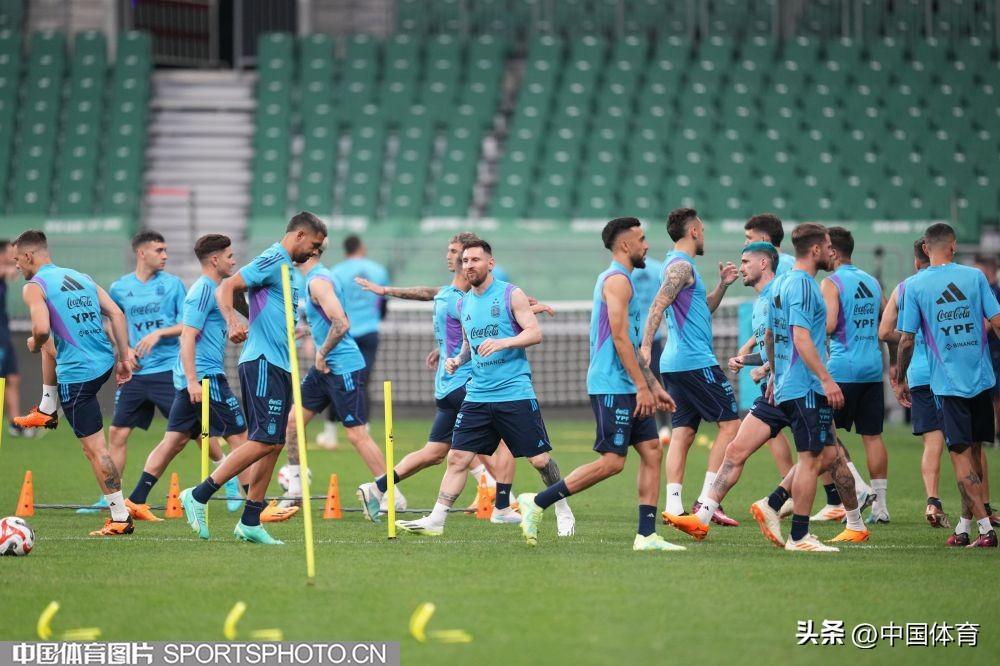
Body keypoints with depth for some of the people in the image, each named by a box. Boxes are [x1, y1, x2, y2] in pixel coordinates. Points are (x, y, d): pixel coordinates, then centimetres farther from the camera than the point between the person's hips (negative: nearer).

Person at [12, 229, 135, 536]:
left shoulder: (34, 287, -9)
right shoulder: (81, 277, 14)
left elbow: (42, 329, -24)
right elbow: (116, 314, 8)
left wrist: (34, 344, -1)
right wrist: (124, 357, 10)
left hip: (78, 374, -8)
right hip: (105, 361, 8)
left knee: (95, 448, -4)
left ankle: (120, 517, -3)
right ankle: (48, 410, 51)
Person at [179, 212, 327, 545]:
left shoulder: (286, 267, 20)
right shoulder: (273, 260, -9)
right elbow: (226, 288, -19)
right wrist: (232, 321, -35)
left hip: (279, 367, 10)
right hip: (263, 363, -10)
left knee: (273, 444, 7)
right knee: (264, 441, -15)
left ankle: (250, 523, 8)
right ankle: (198, 496, -10)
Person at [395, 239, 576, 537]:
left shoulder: (510, 295, -4)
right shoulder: (464, 303, 14)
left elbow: (535, 333, -10)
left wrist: (503, 343, -24)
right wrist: (458, 360, 7)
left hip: (515, 392, -5)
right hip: (478, 395, 5)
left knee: (539, 459, -1)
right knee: (457, 457, -3)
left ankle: (563, 511, 19)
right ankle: (436, 520, -3)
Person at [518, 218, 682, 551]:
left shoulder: (619, 280, 21)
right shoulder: (617, 280, -11)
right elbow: (619, 337, -19)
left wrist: (655, 387, 24)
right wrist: (642, 387, -20)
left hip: (628, 388, 10)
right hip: (612, 387, -10)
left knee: (652, 451, 4)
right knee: (612, 461, -11)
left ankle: (647, 535, 2)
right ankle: (536, 504, -7)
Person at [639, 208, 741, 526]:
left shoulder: (679, 265, 20)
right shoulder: (681, 266, -10)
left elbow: (703, 309, 29)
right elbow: (657, 307, -20)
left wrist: (722, 285, 16)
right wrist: (645, 347, -27)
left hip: (675, 364, 10)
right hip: (695, 361, -10)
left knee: (683, 433, 5)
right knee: (730, 424, -5)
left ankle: (673, 505, -2)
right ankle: (707, 499, -10)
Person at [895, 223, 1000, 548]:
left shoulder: (915, 286, -4)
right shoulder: (974, 276, 0)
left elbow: (906, 340, -2)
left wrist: (900, 381, 9)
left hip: (948, 382, -2)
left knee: (961, 454, -1)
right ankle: (965, 524, 17)